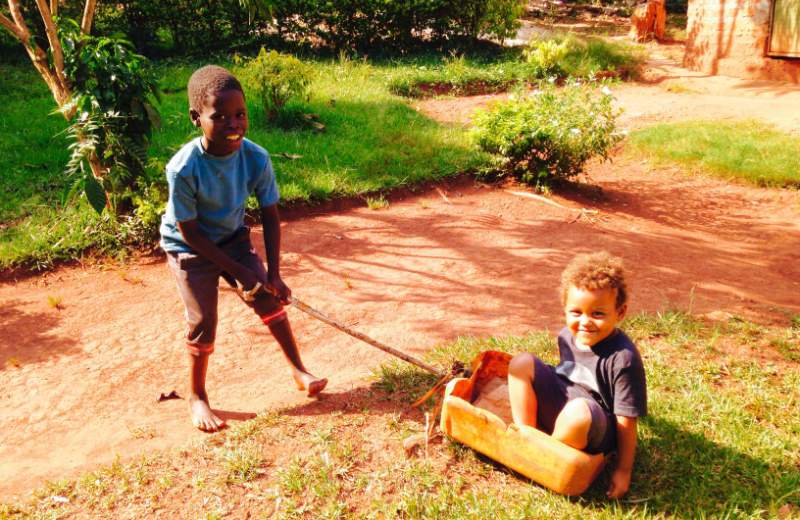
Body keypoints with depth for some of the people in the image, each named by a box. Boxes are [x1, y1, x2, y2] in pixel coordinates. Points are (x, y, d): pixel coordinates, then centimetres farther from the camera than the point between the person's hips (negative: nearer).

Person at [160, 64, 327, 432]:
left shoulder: (256, 158, -23)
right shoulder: (184, 168, -33)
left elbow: (270, 216, -12)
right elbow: (189, 231, -23)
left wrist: (272, 274, -16)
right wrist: (240, 272, -21)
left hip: (232, 238, 4)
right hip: (189, 247, -3)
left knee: (268, 296, -1)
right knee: (203, 320, -5)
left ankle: (299, 370, 16)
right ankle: (197, 396, 18)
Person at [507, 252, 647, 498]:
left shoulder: (623, 358, -24)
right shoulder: (567, 337, -3)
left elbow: (626, 421, -19)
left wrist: (623, 470, -16)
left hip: (597, 431, -7)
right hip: (557, 407, 7)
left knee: (578, 410, -41)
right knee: (522, 362, -7)